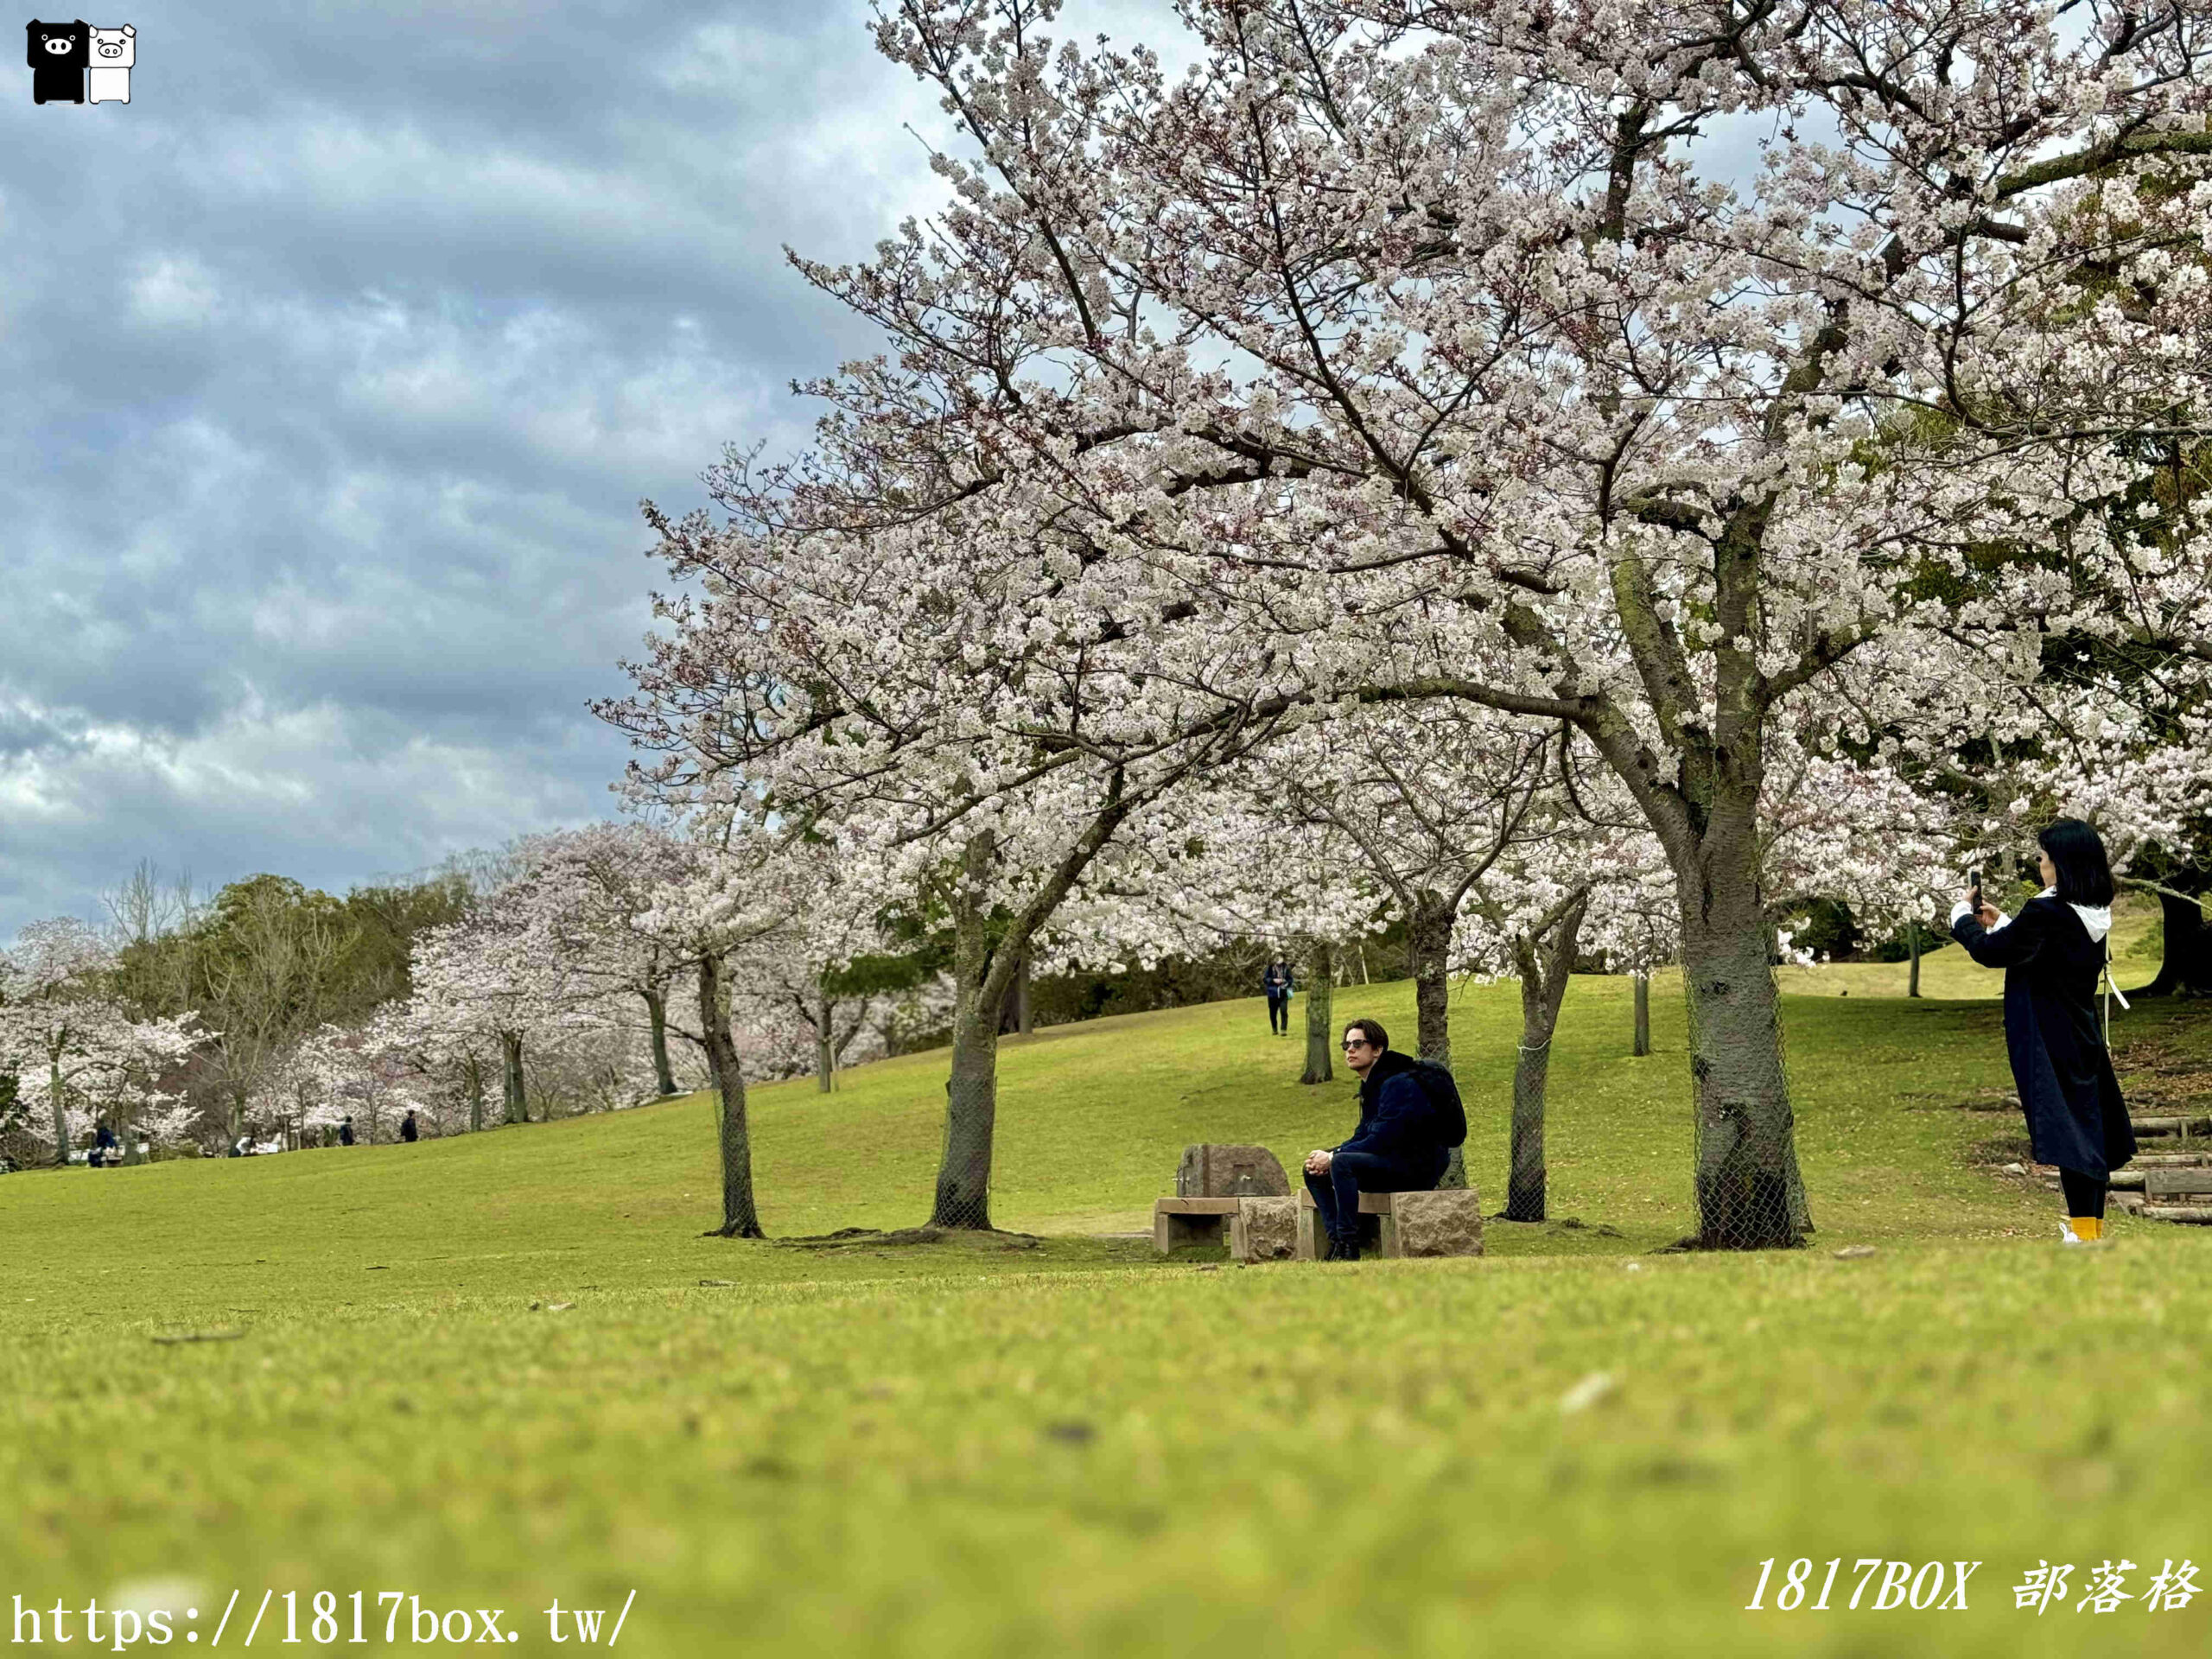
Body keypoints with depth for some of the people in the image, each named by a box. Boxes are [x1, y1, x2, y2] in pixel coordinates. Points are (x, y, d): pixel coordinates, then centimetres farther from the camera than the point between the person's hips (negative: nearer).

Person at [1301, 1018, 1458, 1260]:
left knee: (1343, 1163, -31)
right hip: (1392, 1164, 10)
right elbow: (1362, 1137, 15)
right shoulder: (1372, 1086, 14)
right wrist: (1329, 1158, -4)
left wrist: (1333, 1157, -17)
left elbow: (1381, 1141, -24)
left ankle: (1348, 1247, -29)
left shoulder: (1399, 1084, -18)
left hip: (1419, 1166, -10)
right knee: (1314, 1171, 4)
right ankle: (1337, 1240, -10)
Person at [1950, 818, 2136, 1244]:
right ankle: (2093, 1222, 25)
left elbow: (1991, 952, -14)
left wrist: (1962, 915, 3)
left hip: (2050, 1042, -8)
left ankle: (2084, 1230, -3)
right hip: (2084, 1035, 8)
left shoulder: (2046, 912, -22)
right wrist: (2000, 921, 20)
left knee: (2066, 1129, -4)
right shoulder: (2094, 914, 5)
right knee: (2090, 1122, 15)